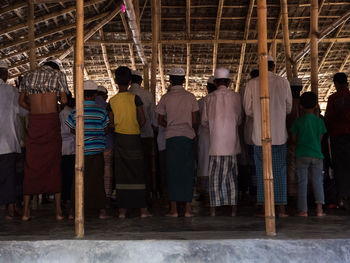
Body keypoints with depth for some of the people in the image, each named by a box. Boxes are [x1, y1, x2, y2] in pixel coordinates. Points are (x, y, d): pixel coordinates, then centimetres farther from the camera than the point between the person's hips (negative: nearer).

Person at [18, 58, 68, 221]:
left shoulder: (28, 76, 16)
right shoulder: (59, 74, 6)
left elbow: (21, 102, 14)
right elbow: (64, 100, -2)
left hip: (34, 122, 2)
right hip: (52, 120, -2)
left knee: (31, 166, 6)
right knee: (54, 165, 2)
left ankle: (26, 210, 7)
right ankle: (58, 210, 4)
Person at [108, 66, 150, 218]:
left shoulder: (112, 101, 2)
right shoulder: (134, 98, -6)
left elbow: (111, 123, 5)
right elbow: (142, 120, -5)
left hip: (118, 138, 2)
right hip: (134, 138, -2)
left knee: (121, 175, 6)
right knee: (138, 173, 4)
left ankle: (122, 210, 8)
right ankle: (142, 210, 6)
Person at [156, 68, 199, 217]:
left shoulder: (165, 98, 3)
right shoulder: (190, 97, 4)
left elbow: (160, 121, 9)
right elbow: (195, 121, 6)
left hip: (171, 137, 0)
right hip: (187, 136, 0)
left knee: (173, 172, 4)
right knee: (187, 172, 5)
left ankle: (173, 209, 4)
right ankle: (188, 209, 5)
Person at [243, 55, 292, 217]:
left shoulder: (252, 84, -3)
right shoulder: (283, 83, 0)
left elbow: (248, 110, 3)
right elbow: (289, 108, 8)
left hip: (259, 134, 0)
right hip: (279, 134, 1)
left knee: (262, 172, 7)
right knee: (280, 171, 7)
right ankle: (281, 208, 7)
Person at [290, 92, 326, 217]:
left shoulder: (298, 121, -3)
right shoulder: (319, 121, 3)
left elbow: (294, 139, 3)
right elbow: (320, 138, 10)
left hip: (302, 156, -1)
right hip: (317, 155, 2)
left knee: (302, 183, 3)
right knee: (318, 182, 8)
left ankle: (303, 210, 3)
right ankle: (319, 209, 0)